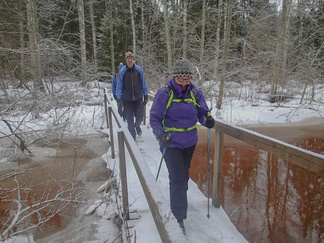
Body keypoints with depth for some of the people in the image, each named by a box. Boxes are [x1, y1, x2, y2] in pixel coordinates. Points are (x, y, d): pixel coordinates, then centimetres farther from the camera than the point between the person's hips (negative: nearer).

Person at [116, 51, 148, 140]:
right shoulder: (122, 71, -3)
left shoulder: (139, 69, 0)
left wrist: (146, 96, 4)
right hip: (127, 99, 0)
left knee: (140, 117, 3)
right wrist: (119, 99, -3)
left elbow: (144, 83, 6)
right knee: (129, 119, 5)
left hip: (138, 98, 1)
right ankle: (132, 135, 22)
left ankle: (137, 125, 38)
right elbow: (119, 86, 1)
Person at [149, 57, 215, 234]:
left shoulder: (195, 93, -5)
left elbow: (202, 112, 0)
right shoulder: (164, 93, -16)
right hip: (171, 143, -4)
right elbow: (154, 118, -13)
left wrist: (207, 120, -23)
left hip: (190, 142, 5)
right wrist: (161, 134, -30)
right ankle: (179, 215, 15)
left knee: (184, 175, 24)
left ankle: (179, 198, 53)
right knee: (177, 178, -5)